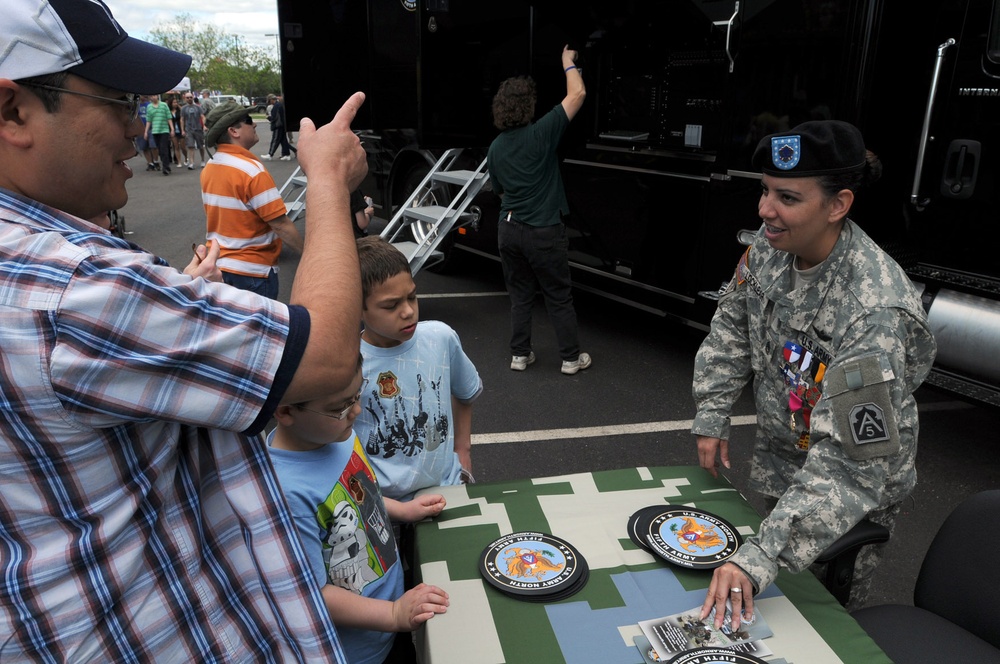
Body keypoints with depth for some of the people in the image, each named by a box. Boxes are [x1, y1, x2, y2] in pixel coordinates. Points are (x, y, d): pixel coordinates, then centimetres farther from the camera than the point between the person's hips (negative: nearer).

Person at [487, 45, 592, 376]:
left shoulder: (495, 148, 6)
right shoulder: (540, 134, -12)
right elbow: (577, 94, -7)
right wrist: (569, 62, 9)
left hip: (509, 228, 5)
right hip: (543, 231, -5)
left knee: (520, 294, 16)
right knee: (559, 296, 7)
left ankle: (520, 355, 21)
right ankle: (571, 358, 16)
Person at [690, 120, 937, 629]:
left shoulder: (874, 312, -36)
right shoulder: (771, 244, -16)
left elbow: (851, 465, -37)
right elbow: (732, 327, 2)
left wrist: (761, 558, -42)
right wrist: (711, 416, -1)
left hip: (859, 490, -6)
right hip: (776, 461, 6)